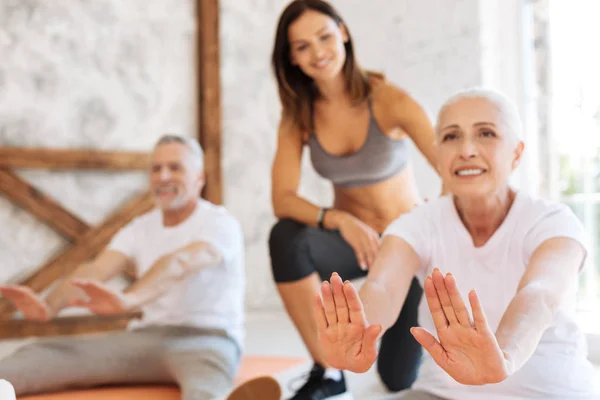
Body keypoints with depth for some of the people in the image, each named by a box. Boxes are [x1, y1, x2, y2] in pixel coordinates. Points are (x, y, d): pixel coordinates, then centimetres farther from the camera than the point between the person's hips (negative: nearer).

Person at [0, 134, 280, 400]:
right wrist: (49, 306, -29)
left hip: (207, 338, -5)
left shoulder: (220, 223, -6)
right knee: (50, 352, -20)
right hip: (147, 336, 5)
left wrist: (128, 301, -48)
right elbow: (96, 270, -7)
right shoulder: (140, 229, 12)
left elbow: (179, 264, -28)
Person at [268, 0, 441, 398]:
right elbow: (283, 198, -18)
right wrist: (338, 219, -37)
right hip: (352, 238, 2)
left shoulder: (389, 100, -22)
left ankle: (414, 325, 35)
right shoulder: (298, 115, -10)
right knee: (286, 237, -33)